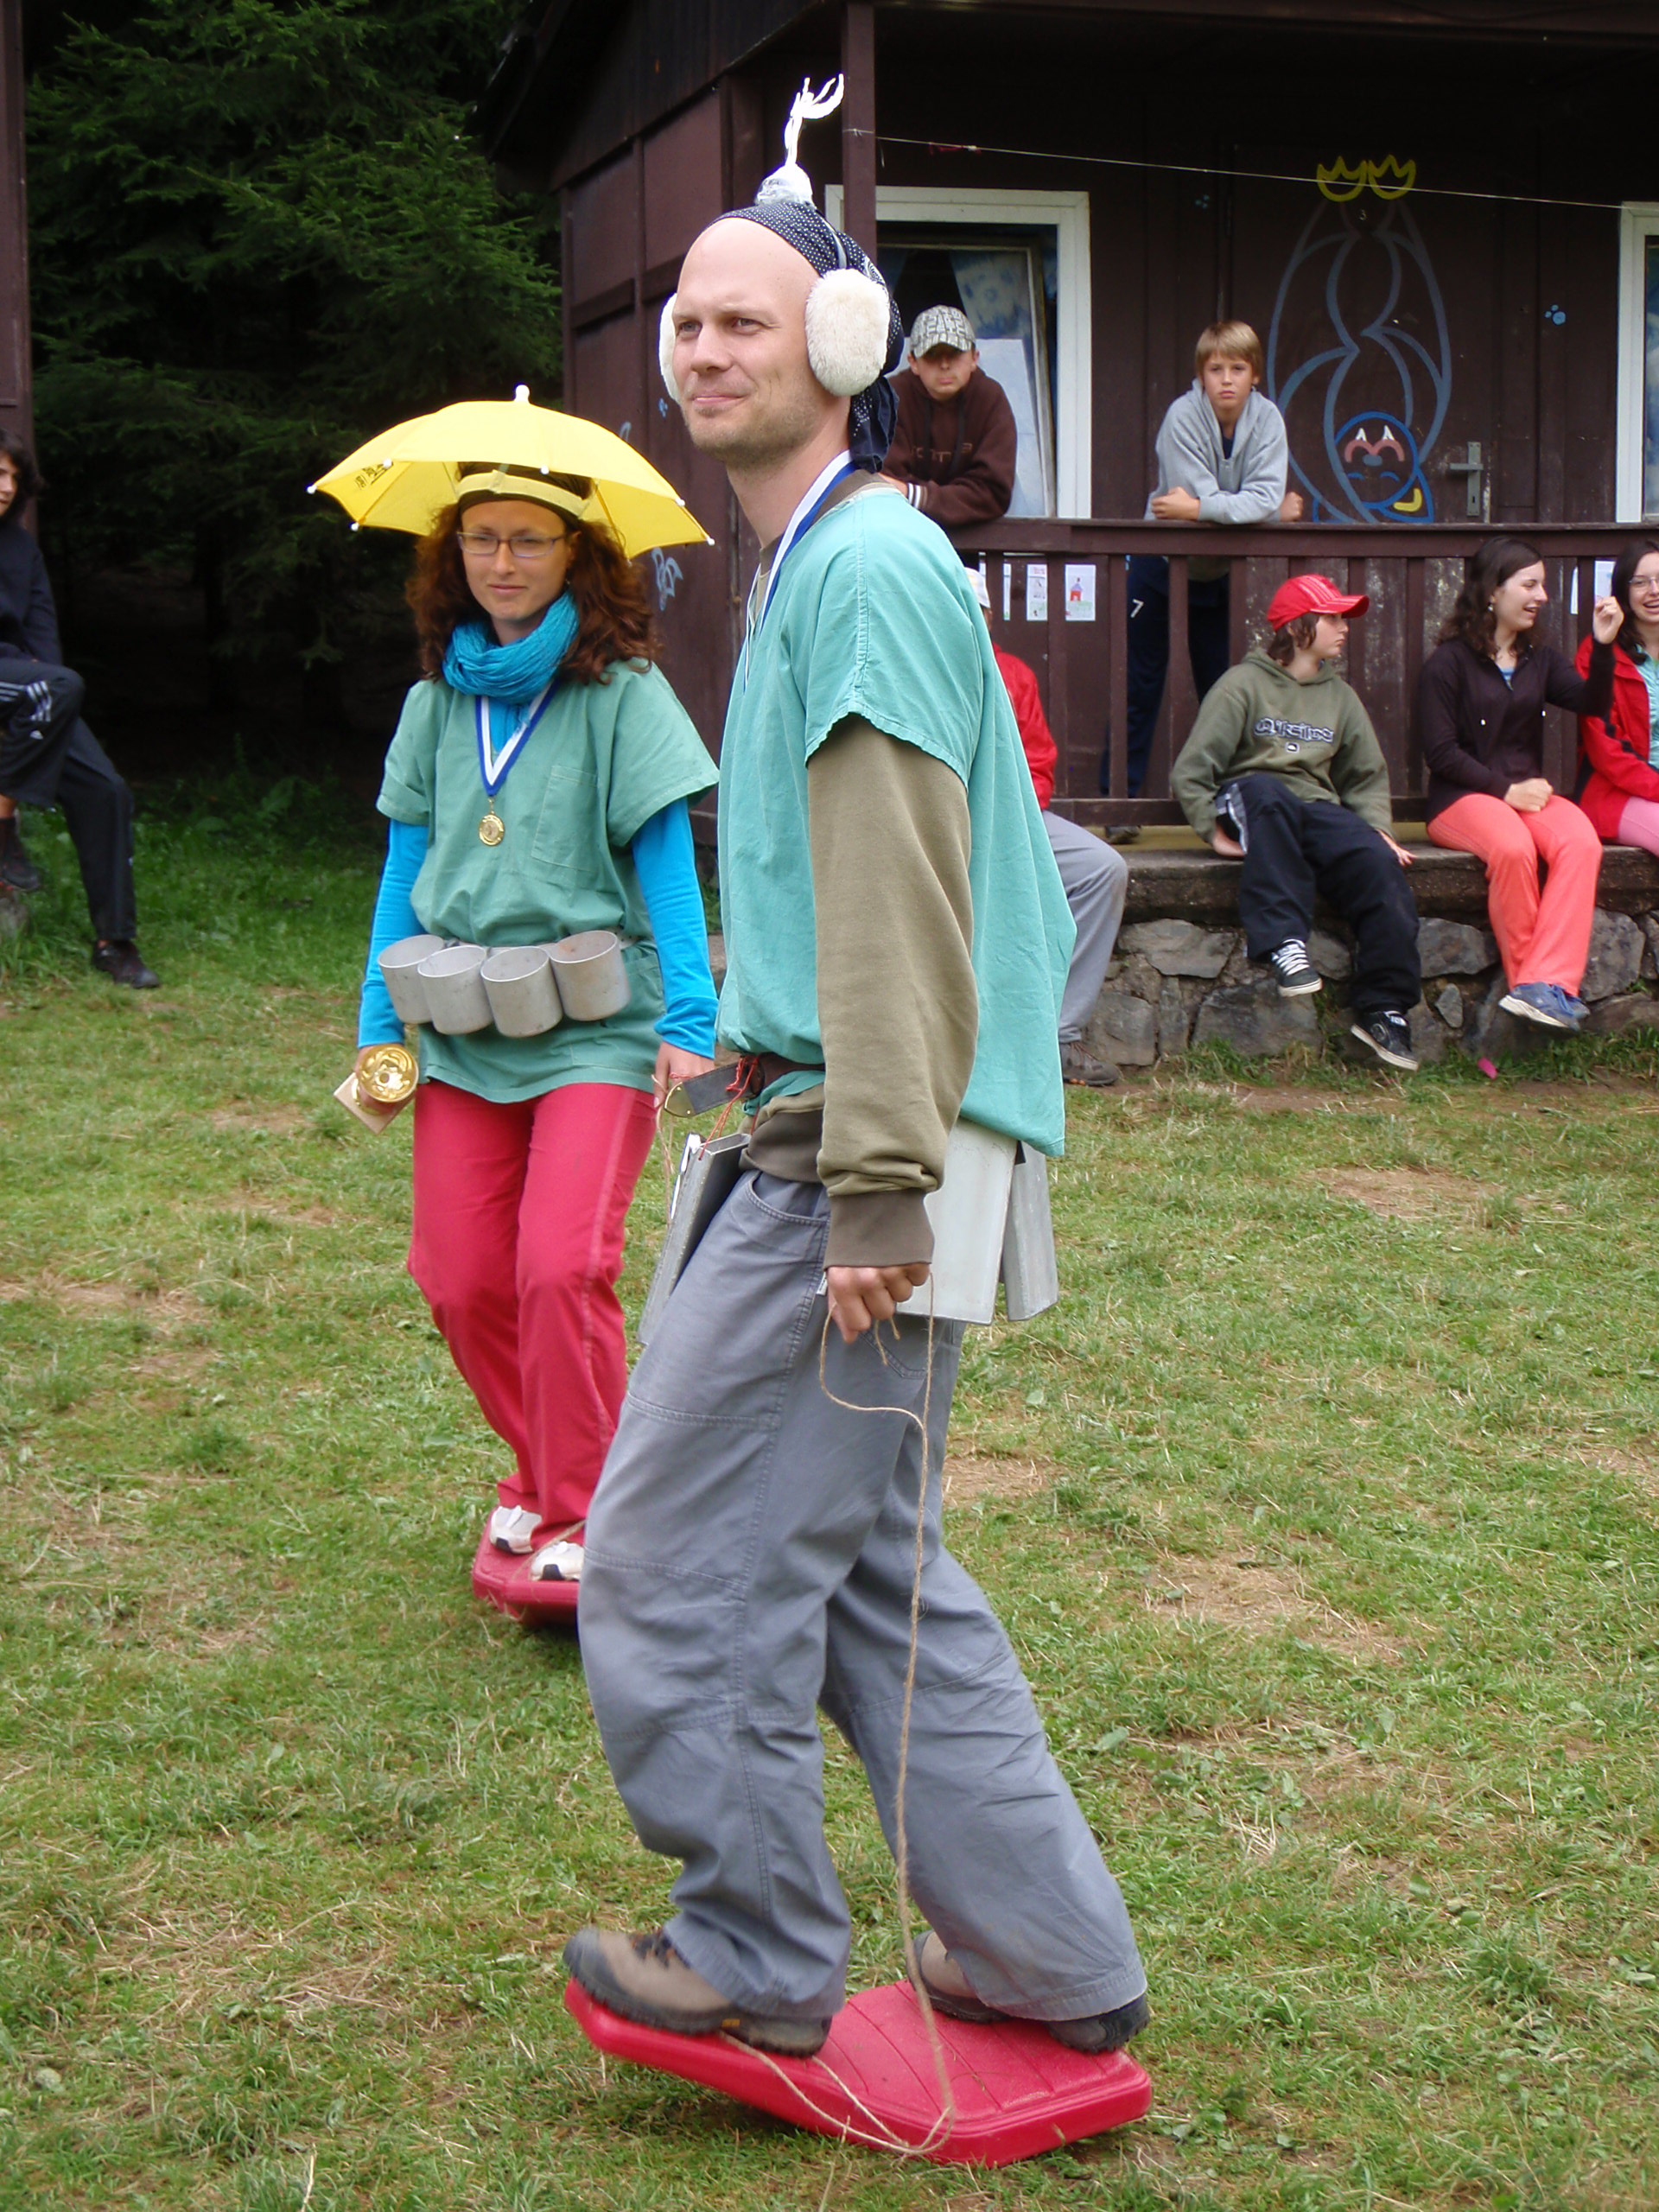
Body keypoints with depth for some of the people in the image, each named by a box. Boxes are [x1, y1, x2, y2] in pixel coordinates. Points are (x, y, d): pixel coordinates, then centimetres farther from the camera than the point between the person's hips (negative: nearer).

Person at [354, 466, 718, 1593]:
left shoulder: (623, 693, -2)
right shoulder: (437, 702, 11)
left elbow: (666, 862, -5)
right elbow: (407, 865, 15)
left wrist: (689, 1020, -13)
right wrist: (379, 1023, 12)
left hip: (597, 1029, -5)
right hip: (463, 1032, 5)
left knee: (561, 1266, -16)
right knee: (459, 1279, 3)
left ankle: (584, 1515, 0)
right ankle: (542, 1471, 27)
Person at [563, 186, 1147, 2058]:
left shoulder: (865, 568, -13)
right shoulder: (814, 569, 19)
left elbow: (900, 910, -21)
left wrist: (877, 1192, -24)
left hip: (851, 1159, -11)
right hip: (822, 1136, 11)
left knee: (685, 1550, -1)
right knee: (864, 1560, 15)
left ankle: (759, 1961, 15)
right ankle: (1052, 1959, 23)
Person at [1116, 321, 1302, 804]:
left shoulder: (1266, 419, -12)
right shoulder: (1184, 415, -21)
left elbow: (1265, 499, -24)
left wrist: (1196, 509, -30)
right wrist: (1272, 511, -22)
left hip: (1218, 570, 3)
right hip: (1160, 562, -3)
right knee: (1141, 684, -1)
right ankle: (1119, 793, 5)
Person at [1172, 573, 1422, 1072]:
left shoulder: (1339, 695, 19)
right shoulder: (1244, 684, 1)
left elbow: (1367, 777, 25)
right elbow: (1190, 772, -3)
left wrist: (1379, 828, 7)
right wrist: (1215, 832, -13)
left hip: (1317, 811, 4)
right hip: (1252, 806, -4)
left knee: (1380, 864, -27)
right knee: (1266, 792, -41)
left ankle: (1383, 1011, -22)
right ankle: (1281, 942, -41)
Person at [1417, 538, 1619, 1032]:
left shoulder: (1540, 660, 18)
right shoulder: (1448, 663, 0)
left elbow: (1592, 704, 2)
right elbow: (1441, 753, -7)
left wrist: (1603, 647, -12)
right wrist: (1505, 789, -14)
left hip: (1528, 790, 5)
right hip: (1462, 797, -5)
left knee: (1581, 842, -29)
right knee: (1513, 846, -38)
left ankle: (1544, 985, -39)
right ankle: (1527, 981, -26)